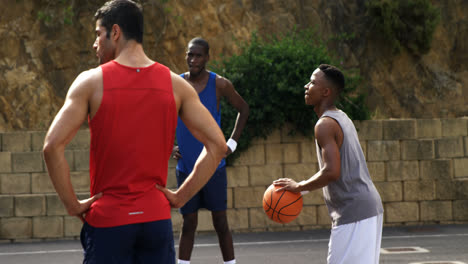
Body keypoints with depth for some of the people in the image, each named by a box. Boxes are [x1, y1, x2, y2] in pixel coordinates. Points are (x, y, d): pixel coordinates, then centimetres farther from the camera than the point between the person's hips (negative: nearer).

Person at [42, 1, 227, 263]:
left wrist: (73, 204, -4)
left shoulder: (91, 82, -5)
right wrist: (180, 197, 2)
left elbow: (53, 146, -14)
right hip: (157, 219, 3)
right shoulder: (175, 84, 3)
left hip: (107, 220, -2)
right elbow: (217, 145, -1)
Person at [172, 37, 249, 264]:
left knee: (220, 222, 2)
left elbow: (243, 109, 9)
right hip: (185, 167, 2)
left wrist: (232, 143, 1)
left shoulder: (220, 84, -5)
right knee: (188, 223, 5)